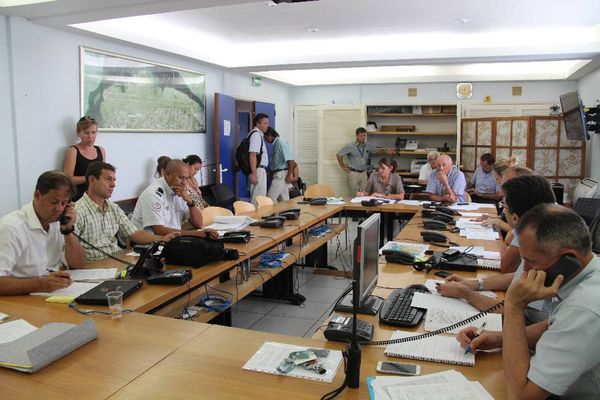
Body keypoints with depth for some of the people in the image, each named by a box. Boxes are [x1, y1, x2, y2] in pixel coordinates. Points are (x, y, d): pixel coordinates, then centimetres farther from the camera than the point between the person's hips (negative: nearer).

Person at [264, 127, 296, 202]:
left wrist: (289, 175, -21)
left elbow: (290, 160, -18)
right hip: (278, 174, 9)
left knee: (270, 197, -12)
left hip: (282, 174, -9)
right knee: (284, 200, 10)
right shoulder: (275, 144, 14)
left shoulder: (281, 143, -13)